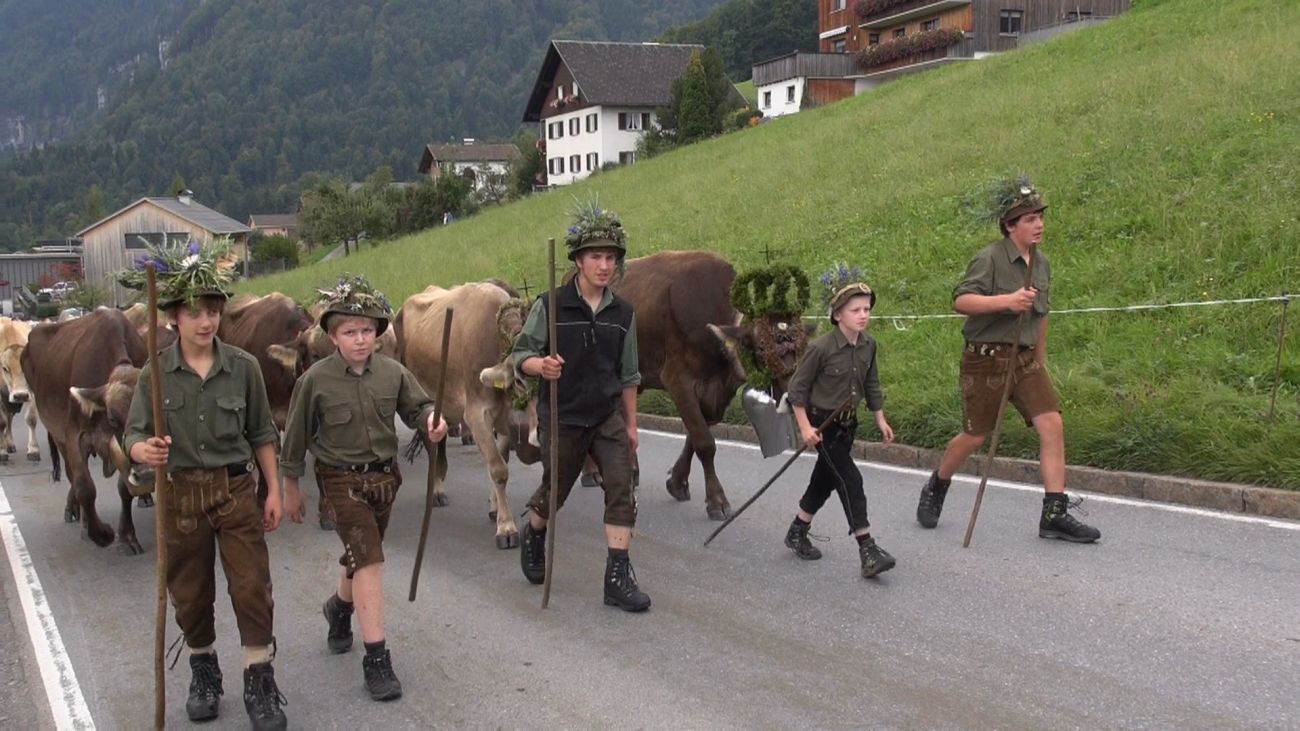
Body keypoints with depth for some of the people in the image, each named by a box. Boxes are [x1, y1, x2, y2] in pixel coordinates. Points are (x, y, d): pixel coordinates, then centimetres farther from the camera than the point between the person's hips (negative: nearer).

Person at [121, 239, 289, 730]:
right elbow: (133, 435, -6)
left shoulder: (243, 367, -4)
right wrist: (145, 451, -30)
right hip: (181, 494, 1)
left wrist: (274, 492, 3)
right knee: (190, 593, 12)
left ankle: (259, 683, 10)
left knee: (252, 587, -3)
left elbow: (263, 435, 4)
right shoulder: (156, 373, -5)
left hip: (236, 491, 0)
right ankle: (203, 673, 34)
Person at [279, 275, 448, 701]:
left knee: (362, 556, 20)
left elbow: (417, 406, 6)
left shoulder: (393, 373, -4)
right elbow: (296, 435, -2)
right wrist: (290, 487, 5)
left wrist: (431, 420, -19)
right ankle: (376, 657, -11)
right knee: (368, 558, -14)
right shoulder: (316, 379, -12)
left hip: (384, 475, 5)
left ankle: (339, 607, 52)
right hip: (342, 479, -4)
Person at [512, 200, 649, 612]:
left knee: (622, 490, -9)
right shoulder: (551, 306, -8)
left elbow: (628, 375, 11)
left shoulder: (622, 313, 3)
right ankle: (532, 537, 44)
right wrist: (540, 365, -28)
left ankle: (618, 579, -4)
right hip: (562, 418, -3)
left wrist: (631, 424, 13)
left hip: (608, 418, 3)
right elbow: (520, 353, -5)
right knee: (553, 491, 12)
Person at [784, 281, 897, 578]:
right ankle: (867, 548, -13)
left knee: (825, 480, 16)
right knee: (850, 481, -13)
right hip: (822, 423, -7)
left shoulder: (868, 345, -3)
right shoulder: (821, 348, -22)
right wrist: (805, 427, -17)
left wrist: (880, 419, 10)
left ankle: (797, 533, 33)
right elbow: (797, 388, -14)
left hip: (847, 423, 7)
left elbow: (872, 385, 12)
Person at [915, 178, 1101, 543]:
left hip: (1026, 359, 6)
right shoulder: (990, 258, -13)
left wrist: (1041, 362, 25)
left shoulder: (1041, 262, 11)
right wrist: (1007, 300, -32)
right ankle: (935, 489, 31)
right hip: (986, 359, -6)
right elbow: (961, 300, -23)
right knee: (974, 437, 3)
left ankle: (1054, 515, -4)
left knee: (1052, 424, -8)